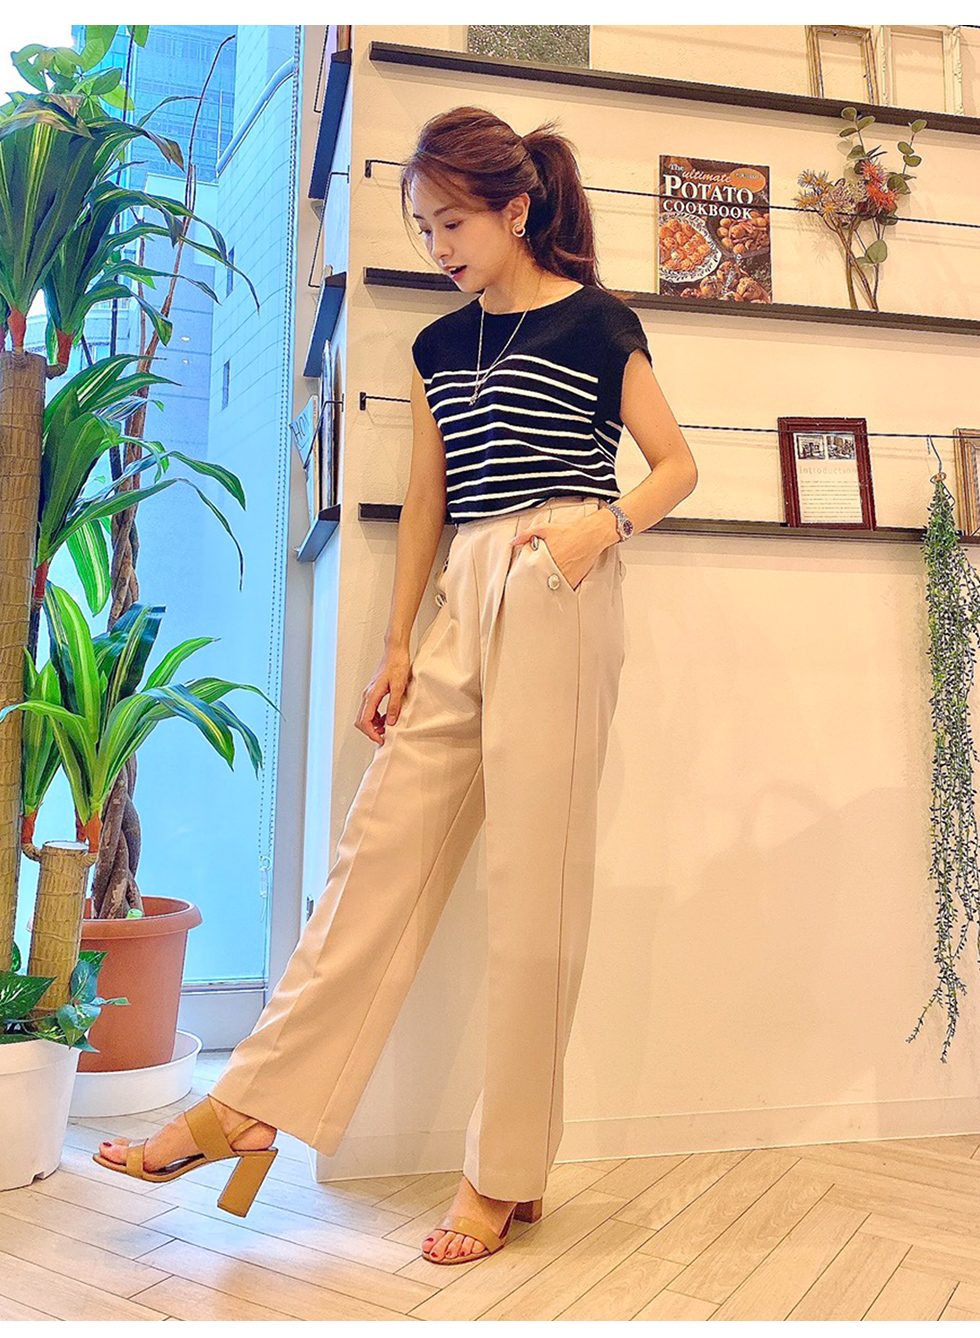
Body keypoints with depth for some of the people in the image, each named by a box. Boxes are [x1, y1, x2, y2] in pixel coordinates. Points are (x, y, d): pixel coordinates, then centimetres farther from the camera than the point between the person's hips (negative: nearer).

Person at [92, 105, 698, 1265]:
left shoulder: (596, 323, 4)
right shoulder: (440, 346, 19)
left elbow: (677, 464, 7)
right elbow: (424, 504, 17)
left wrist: (606, 519, -13)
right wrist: (397, 645, 12)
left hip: (556, 594, -5)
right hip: (463, 598, 6)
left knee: (533, 872, -5)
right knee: (382, 839, 1)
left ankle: (506, 1172, 8)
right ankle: (249, 1105, 6)